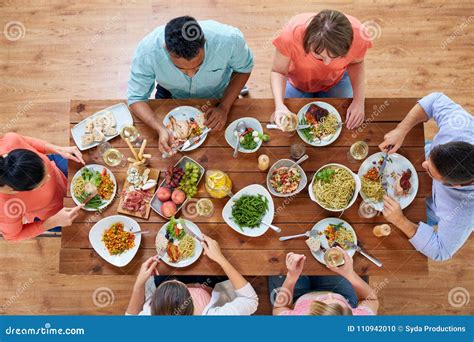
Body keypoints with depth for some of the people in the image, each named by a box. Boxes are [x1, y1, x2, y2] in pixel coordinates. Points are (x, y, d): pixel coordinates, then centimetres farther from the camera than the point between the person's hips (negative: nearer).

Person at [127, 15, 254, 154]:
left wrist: (224, 107, -28)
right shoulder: (147, 51, -39)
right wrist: (160, 130, -45)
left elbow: (244, 69, -17)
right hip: (171, 96, 0)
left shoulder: (230, 40, -40)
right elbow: (136, 98, -27)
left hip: (218, 97, 0)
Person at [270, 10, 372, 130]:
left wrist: (359, 100, -26)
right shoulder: (291, 34, -41)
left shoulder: (358, 35, -36)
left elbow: (356, 63, -13)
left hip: (336, 82, 1)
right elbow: (278, 72, -25)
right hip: (298, 84, -1)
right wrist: (279, 105, -44)